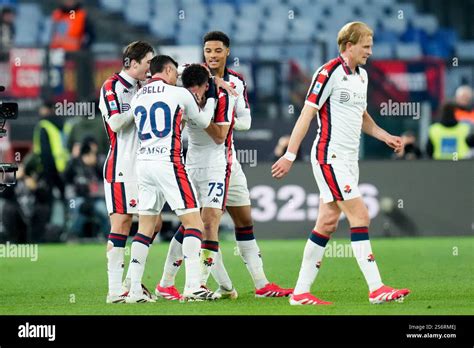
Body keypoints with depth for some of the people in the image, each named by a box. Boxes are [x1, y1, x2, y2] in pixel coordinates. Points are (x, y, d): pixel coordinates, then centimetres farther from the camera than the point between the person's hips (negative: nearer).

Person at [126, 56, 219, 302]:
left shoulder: (137, 98, 13)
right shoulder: (180, 94, -1)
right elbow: (203, 122, 15)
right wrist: (210, 99, 31)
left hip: (143, 162, 6)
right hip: (168, 163, -6)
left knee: (145, 228, 11)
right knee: (194, 224, -2)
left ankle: (134, 290, 6)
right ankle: (193, 287, -11)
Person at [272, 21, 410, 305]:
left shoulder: (362, 75, 14)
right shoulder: (329, 73, -12)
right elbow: (307, 114, -12)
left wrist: (386, 137, 13)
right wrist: (290, 156, -14)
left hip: (349, 159, 9)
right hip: (329, 157, -9)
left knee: (328, 223, 6)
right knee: (360, 215, -14)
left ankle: (301, 292, 9)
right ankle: (376, 288, -15)